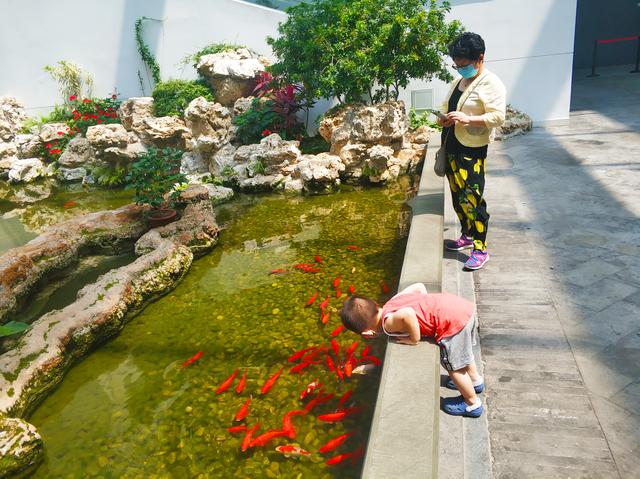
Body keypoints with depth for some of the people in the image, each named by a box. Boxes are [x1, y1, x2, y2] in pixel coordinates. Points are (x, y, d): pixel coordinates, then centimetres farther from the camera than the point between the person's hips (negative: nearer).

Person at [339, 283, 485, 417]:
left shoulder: (389, 323, -14)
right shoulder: (393, 301, 9)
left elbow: (407, 314, -35)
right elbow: (419, 286, 17)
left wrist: (414, 339, -19)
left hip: (453, 321, -9)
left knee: (453, 367, 14)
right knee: (462, 352, 33)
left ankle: (472, 403, 35)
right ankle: (475, 381, 58)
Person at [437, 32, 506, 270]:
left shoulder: (491, 84, -10)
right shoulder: (458, 82, 14)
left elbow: (498, 117, -18)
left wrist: (468, 119, -29)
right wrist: (444, 119, 2)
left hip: (471, 151, -8)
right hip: (451, 147, 8)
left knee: (472, 199, -9)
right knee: (457, 196, 15)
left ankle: (480, 249, 0)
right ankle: (467, 235, 31)